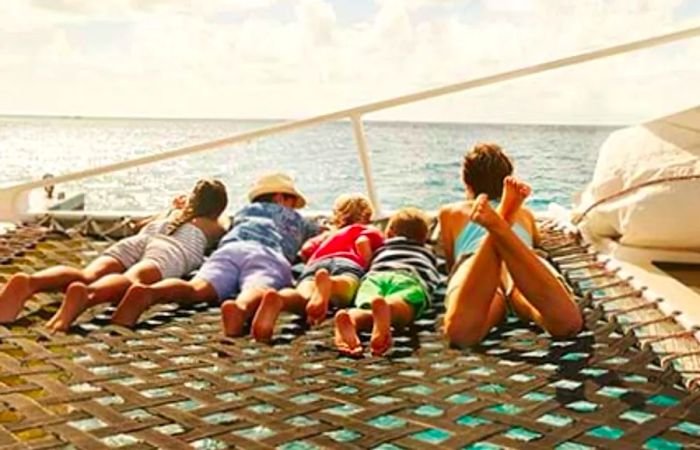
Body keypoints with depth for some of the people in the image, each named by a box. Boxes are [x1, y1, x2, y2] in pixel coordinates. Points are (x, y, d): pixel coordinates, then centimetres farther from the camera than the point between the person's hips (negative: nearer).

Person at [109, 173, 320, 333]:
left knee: (197, 288, -26)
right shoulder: (294, 217, 40)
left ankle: (148, 292, -56)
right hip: (270, 256, -2)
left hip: (228, 250, 2)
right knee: (256, 292, -34)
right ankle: (240, 308, -69)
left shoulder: (244, 211, 44)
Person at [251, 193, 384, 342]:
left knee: (304, 297, -32)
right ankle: (327, 284, -72)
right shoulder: (370, 231, 34)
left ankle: (276, 299, -66)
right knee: (342, 291, -37)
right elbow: (362, 242, 10)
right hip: (347, 262, -2)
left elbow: (306, 249, 24)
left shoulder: (327, 233, 43)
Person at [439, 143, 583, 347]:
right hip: (526, 269, 1)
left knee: (461, 331, -37)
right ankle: (501, 225, -47)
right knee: (566, 323, -34)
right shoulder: (524, 213, 43)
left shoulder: (449, 213, 39)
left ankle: (499, 225, -51)